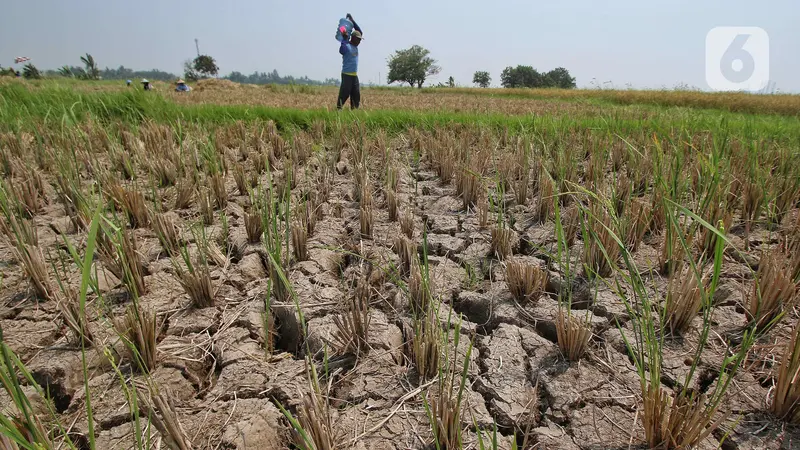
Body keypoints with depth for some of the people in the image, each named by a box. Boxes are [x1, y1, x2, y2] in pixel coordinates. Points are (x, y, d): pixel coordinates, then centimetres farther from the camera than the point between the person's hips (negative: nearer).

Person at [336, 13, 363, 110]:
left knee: (356, 94, 7)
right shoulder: (347, 46, -10)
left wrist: (352, 21, 10)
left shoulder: (355, 46, 14)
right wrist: (344, 39, -36)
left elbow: (360, 32, 19)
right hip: (347, 74, -8)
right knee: (344, 94, -10)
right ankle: (338, 108, -7)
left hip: (354, 75, 8)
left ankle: (354, 109, 12)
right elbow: (341, 50, -33)